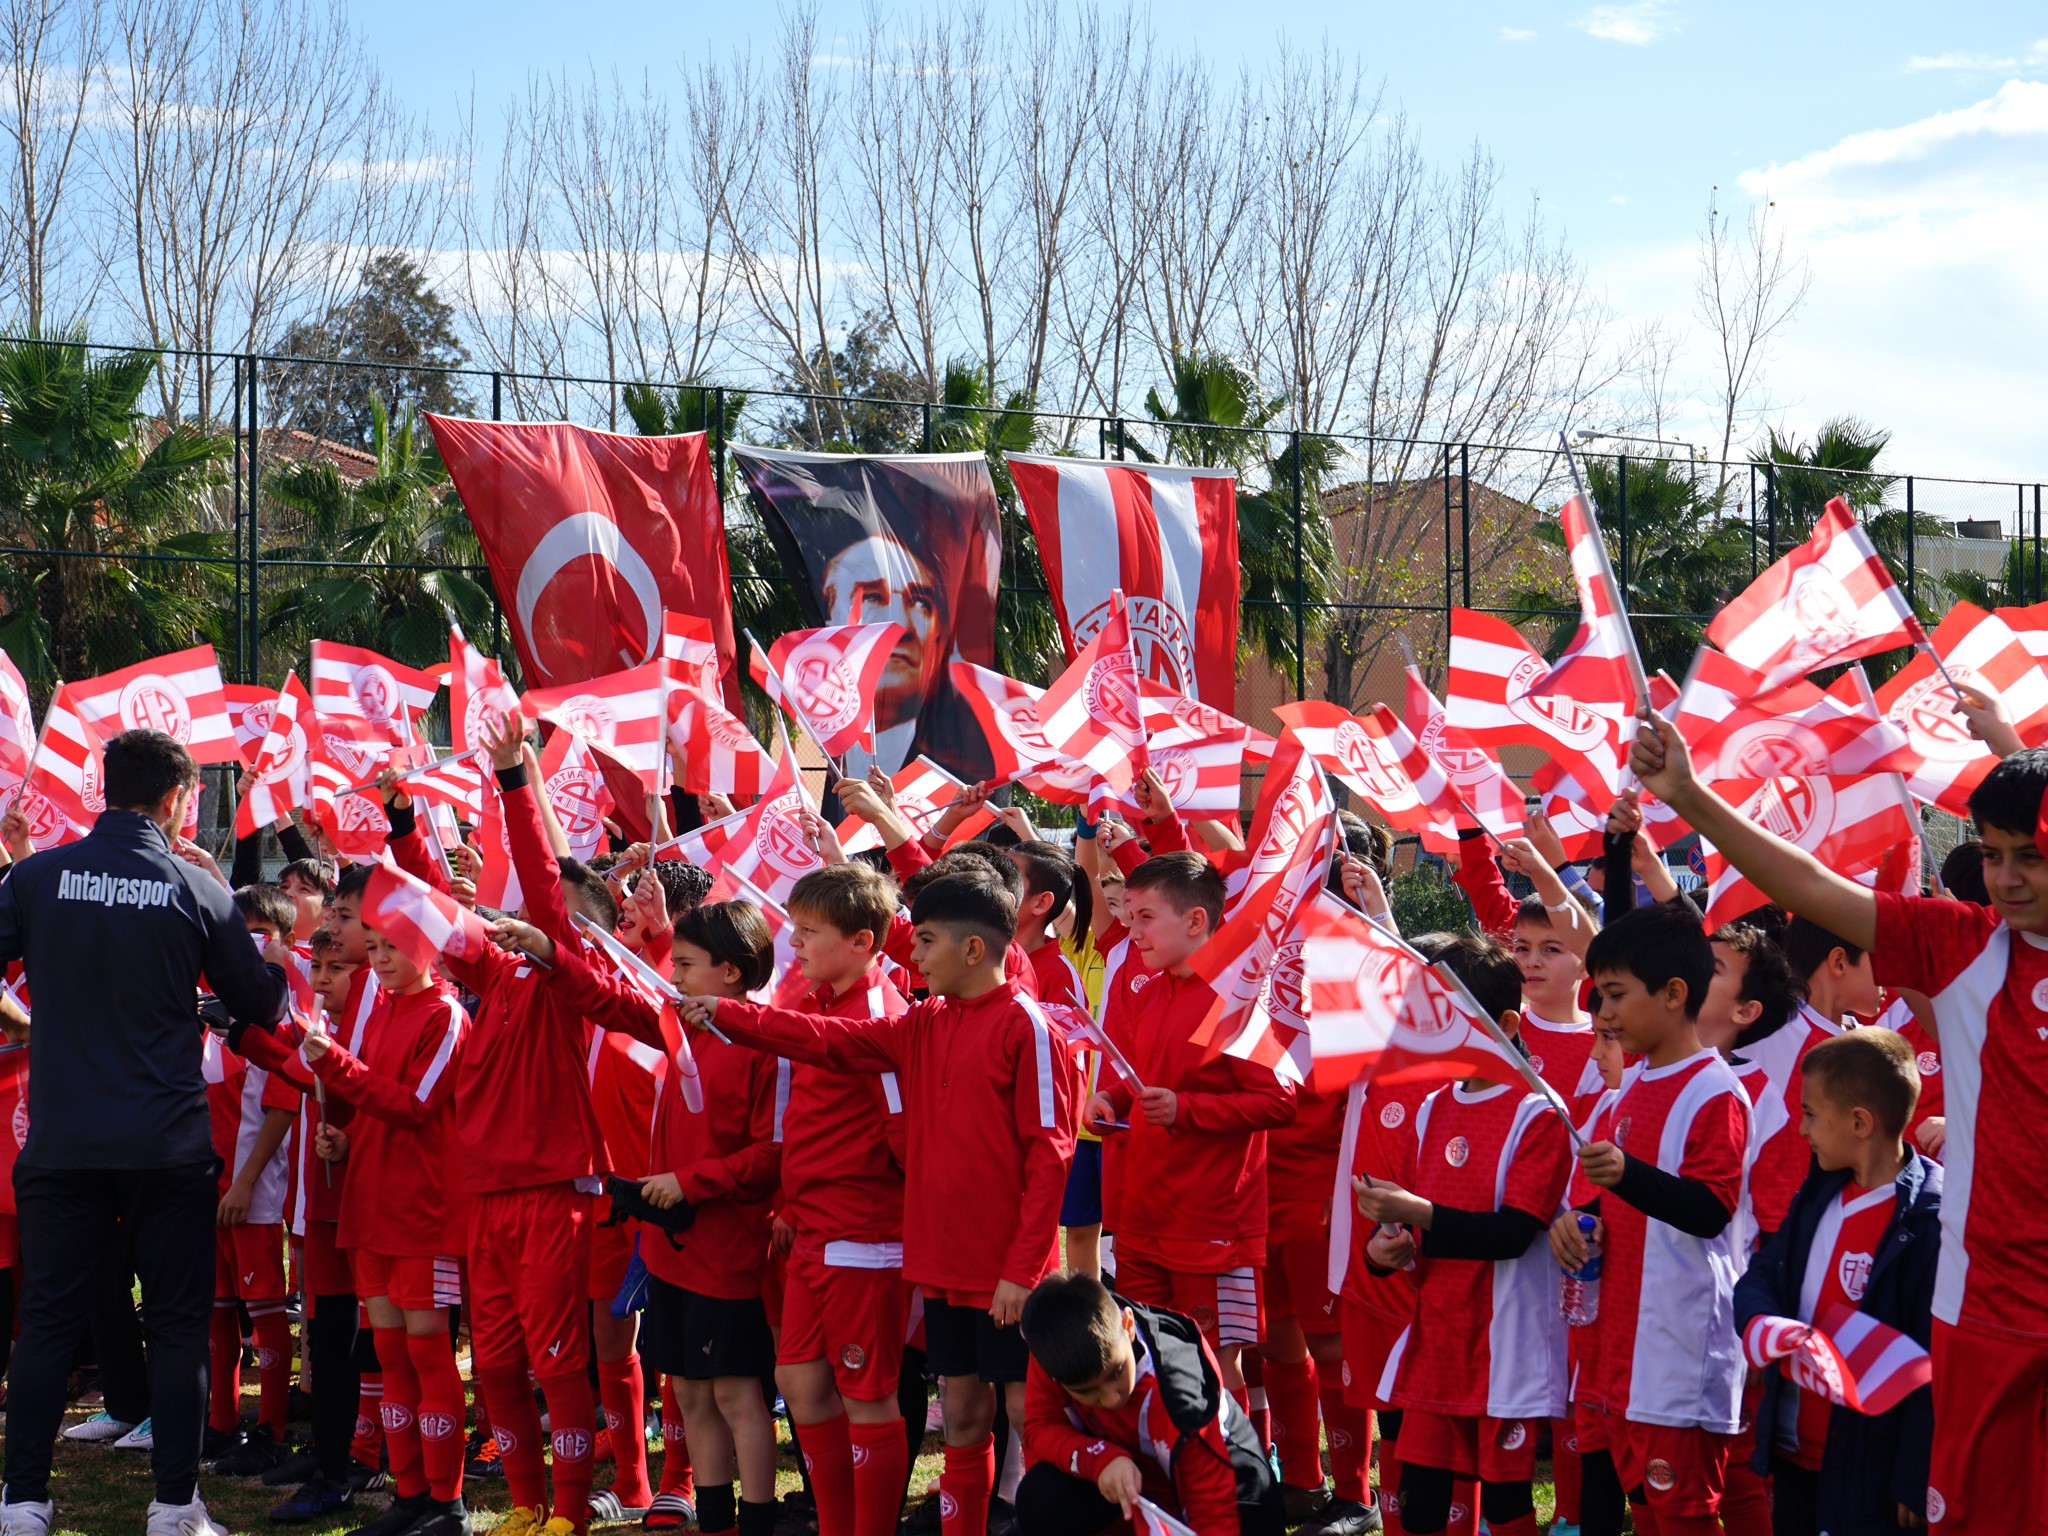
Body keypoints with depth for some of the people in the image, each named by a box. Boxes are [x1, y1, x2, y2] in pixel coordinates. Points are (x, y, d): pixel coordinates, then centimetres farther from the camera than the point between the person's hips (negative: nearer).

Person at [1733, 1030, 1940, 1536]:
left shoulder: (1930, 1220, -19)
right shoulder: (1820, 1192, 7)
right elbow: (1760, 1277, 12)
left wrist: (1913, 1484, -20)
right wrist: (1762, 1322, -12)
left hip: (1872, 1478, -8)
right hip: (1795, 1458, 8)